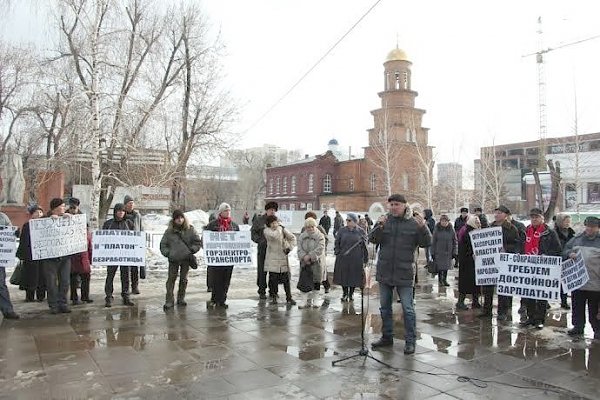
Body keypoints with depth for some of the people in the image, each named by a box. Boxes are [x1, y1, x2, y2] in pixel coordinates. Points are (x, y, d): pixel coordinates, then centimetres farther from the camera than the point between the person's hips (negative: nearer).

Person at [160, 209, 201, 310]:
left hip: (186, 258, 1)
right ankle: (169, 301, 1)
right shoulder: (169, 231, -1)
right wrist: (167, 253, -6)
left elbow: (197, 242, 4)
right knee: (171, 279, -4)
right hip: (173, 259, -1)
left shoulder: (190, 229, -1)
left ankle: (181, 299, 23)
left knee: (183, 279, 11)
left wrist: (192, 250, -7)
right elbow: (163, 244, 6)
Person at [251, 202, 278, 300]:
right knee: (262, 270, 0)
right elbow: (253, 232, 3)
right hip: (263, 248, -2)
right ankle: (262, 291, 9)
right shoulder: (259, 220, 3)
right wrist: (260, 240, -10)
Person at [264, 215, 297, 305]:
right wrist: (279, 228, -8)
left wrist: (289, 247, 0)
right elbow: (275, 236, -24)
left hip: (283, 257, 2)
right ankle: (273, 297, 16)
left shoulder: (282, 229, 5)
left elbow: (292, 238, 13)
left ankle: (289, 298, 10)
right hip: (272, 259, -2)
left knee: (286, 279, 2)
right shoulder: (266, 231, -4)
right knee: (273, 278, 1)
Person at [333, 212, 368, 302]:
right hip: (343, 258, 1)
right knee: (343, 276, 7)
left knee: (354, 277, 7)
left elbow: (364, 245, 4)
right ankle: (345, 293, 24)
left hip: (356, 259, -1)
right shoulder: (342, 230, 2)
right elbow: (337, 242, 7)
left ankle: (351, 294, 26)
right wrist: (337, 252, -4)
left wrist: (365, 258, 2)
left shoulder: (360, 231, 0)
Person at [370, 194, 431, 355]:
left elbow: (426, 243, -7)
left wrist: (423, 227, -24)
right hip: (384, 272, 4)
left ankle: (410, 341, 14)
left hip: (404, 273, -3)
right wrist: (379, 226, -23)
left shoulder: (414, 223, -4)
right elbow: (374, 240, -6)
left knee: (408, 309, 2)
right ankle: (387, 337, 29)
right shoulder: (385, 220, 2)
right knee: (385, 307, 14)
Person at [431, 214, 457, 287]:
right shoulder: (436, 230, -3)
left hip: (448, 252, 2)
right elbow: (433, 242, 0)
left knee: (446, 266, 8)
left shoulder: (451, 230, 0)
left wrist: (454, 252, 2)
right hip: (439, 252, -1)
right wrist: (432, 253, -2)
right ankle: (440, 280, 15)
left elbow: (455, 242, 6)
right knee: (439, 267, 0)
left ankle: (445, 280, 23)